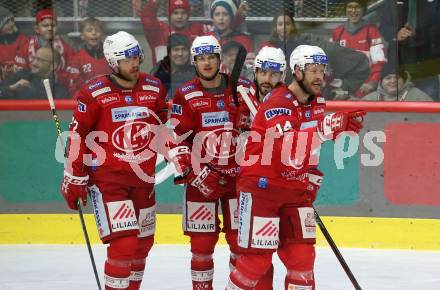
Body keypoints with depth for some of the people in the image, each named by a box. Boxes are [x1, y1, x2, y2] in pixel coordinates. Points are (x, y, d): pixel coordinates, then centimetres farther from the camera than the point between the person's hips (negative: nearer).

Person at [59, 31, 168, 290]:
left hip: (143, 176, 6)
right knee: (124, 243, -17)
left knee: (143, 242, 13)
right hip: (106, 178, -5)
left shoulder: (154, 88, 3)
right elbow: (77, 137, -6)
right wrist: (74, 179, -5)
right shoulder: (93, 94, -10)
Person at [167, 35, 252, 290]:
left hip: (238, 175, 1)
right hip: (201, 178, -1)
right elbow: (174, 139, -4)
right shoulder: (186, 96, -2)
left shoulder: (244, 88, 2)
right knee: (202, 241, 0)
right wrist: (194, 173, -13)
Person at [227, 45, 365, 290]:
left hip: (296, 191, 7)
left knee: (302, 258, 0)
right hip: (262, 187, -7)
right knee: (257, 259, -6)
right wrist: (326, 128, -42)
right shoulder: (277, 103, -21)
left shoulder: (318, 103, 5)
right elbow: (290, 152, -35)